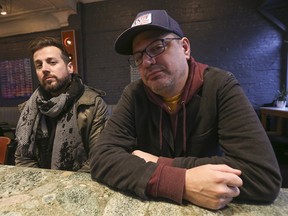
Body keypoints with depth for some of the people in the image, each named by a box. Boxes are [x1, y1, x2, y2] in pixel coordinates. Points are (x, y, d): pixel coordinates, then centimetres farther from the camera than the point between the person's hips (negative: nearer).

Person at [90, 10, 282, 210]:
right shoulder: (134, 96, -10)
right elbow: (102, 158, -18)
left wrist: (159, 164, -22)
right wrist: (181, 183, -29)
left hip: (213, 207, -1)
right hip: (149, 204, 2)